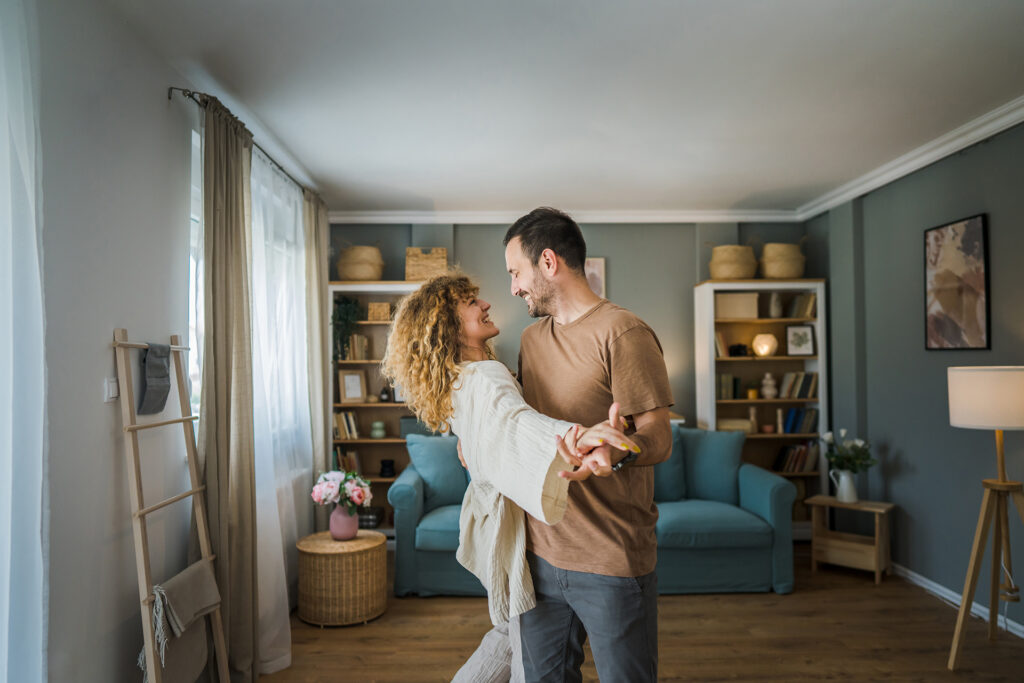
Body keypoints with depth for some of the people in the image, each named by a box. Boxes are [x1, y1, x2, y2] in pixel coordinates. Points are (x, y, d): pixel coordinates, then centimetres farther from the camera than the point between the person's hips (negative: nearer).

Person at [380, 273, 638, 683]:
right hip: (511, 525, -10)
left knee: (509, 634, 24)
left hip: (491, 514, 10)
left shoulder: (461, 379, 7)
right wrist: (576, 434, -67)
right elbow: (516, 420, -47)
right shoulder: (484, 379, -25)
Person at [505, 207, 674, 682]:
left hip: (612, 560, -6)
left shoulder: (623, 333, -13)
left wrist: (615, 452, -36)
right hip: (540, 552, 7)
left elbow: (658, 440, -17)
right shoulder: (531, 339, 12)